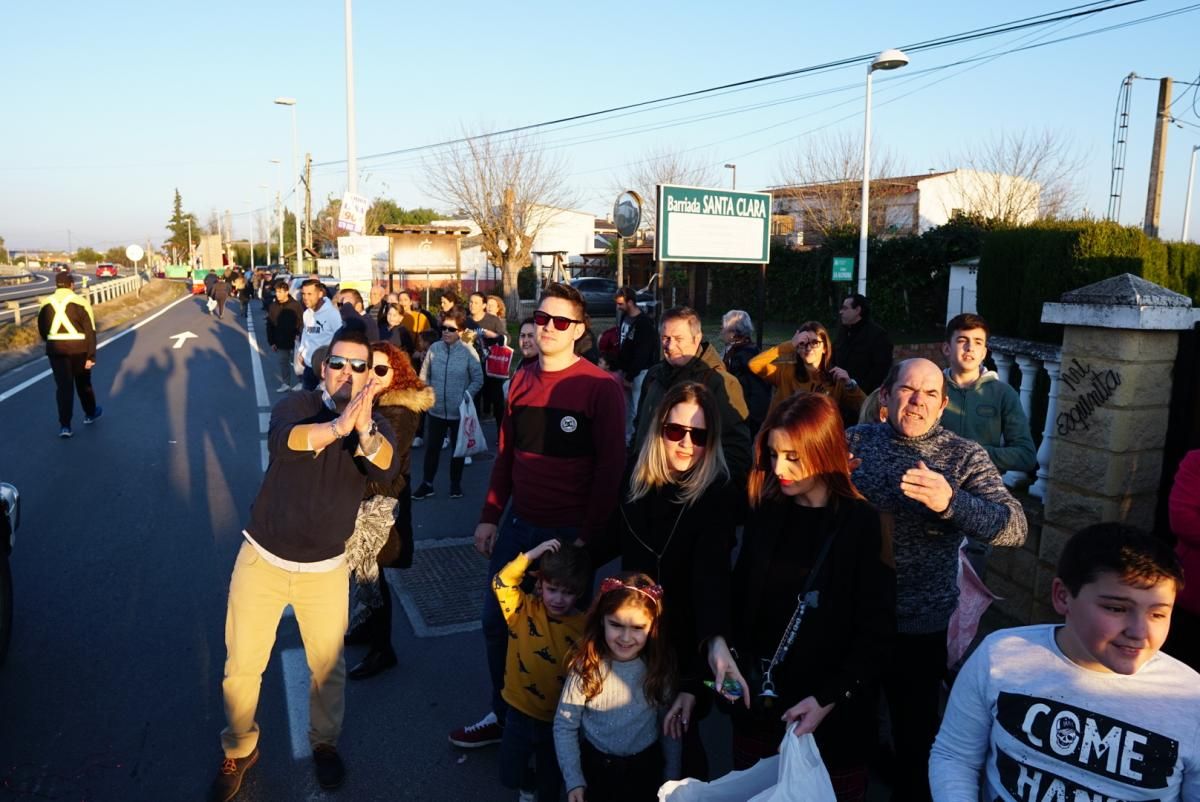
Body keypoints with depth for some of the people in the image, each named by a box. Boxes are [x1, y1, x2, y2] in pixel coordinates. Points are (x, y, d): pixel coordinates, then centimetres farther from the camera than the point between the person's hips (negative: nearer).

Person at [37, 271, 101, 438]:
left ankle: (64, 425, -3)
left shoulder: (46, 304, 3)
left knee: (63, 386, 4)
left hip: (56, 349, 2)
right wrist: (91, 356, -9)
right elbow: (90, 331, -12)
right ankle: (90, 413, 36)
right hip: (78, 349, -2)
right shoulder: (80, 302, -8)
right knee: (83, 382, 18)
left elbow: (42, 330, 13)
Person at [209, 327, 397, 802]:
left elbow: (386, 471, -28)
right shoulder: (296, 405, -9)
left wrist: (364, 432, -48)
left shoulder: (375, 425, -6)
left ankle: (325, 742, 40)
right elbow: (281, 440, -32)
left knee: (328, 666, 12)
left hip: (325, 569, 1)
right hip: (262, 559, -1)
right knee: (241, 666, 8)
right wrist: (337, 426, -50)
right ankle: (240, 750, 34)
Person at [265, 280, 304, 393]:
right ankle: (285, 383, 24)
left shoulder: (296, 305, -11)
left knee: (296, 363, 2)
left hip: (294, 341, -5)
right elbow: (269, 326, 7)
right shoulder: (273, 307, 2)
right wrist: (271, 342, 4)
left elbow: (302, 323, -10)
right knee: (283, 362, 13)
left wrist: (300, 336, -17)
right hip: (280, 342, 5)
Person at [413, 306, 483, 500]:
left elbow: (478, 379, -5)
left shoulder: (468, 352, -11)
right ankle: (427, 484, 24)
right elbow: (424, 375, 6)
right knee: (432, 448, 10)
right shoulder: (434, 348, -3)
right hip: (436, 409, 2)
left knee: (458, 448, 14)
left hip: (459, 411, -2)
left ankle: (456, 483, 30)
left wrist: (466, 395, -14)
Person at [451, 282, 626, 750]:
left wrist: (587, 537, -14)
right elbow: (506, 454, 11)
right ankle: (503, 715, 37)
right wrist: (489, 517, 8)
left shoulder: (601, 389, -12)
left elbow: (610, 467, -12)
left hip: (569, 533, -6)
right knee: (496, 623, 16)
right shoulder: (521, 381, 5)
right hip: (517, 525, 6)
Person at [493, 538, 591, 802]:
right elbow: (501, 583, -30)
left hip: (559, 720, -1)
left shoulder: (584, 628, -16)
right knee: (510, 776, 17)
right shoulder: (524, 610, -14)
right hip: (521, 713, 1)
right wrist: (531, 554, -36)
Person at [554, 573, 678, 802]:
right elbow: (564, 726, -12)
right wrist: (574, 781, -15)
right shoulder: (585, 666, -21)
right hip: (594, 765, -1)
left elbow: (671, 725, -4)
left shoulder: (661, 666, -17)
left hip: (646, 766, 1)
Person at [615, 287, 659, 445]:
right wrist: (618, 368, 12)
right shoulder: (624, 318, 10)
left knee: (638, 409, -8)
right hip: (626, 370, 8)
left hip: (640, 372, -8)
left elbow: (641, 354, -18)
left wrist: (630, 377, -15)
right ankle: (626, 439, 24)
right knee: (626, 408, 14)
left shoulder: (644, 323, -16)